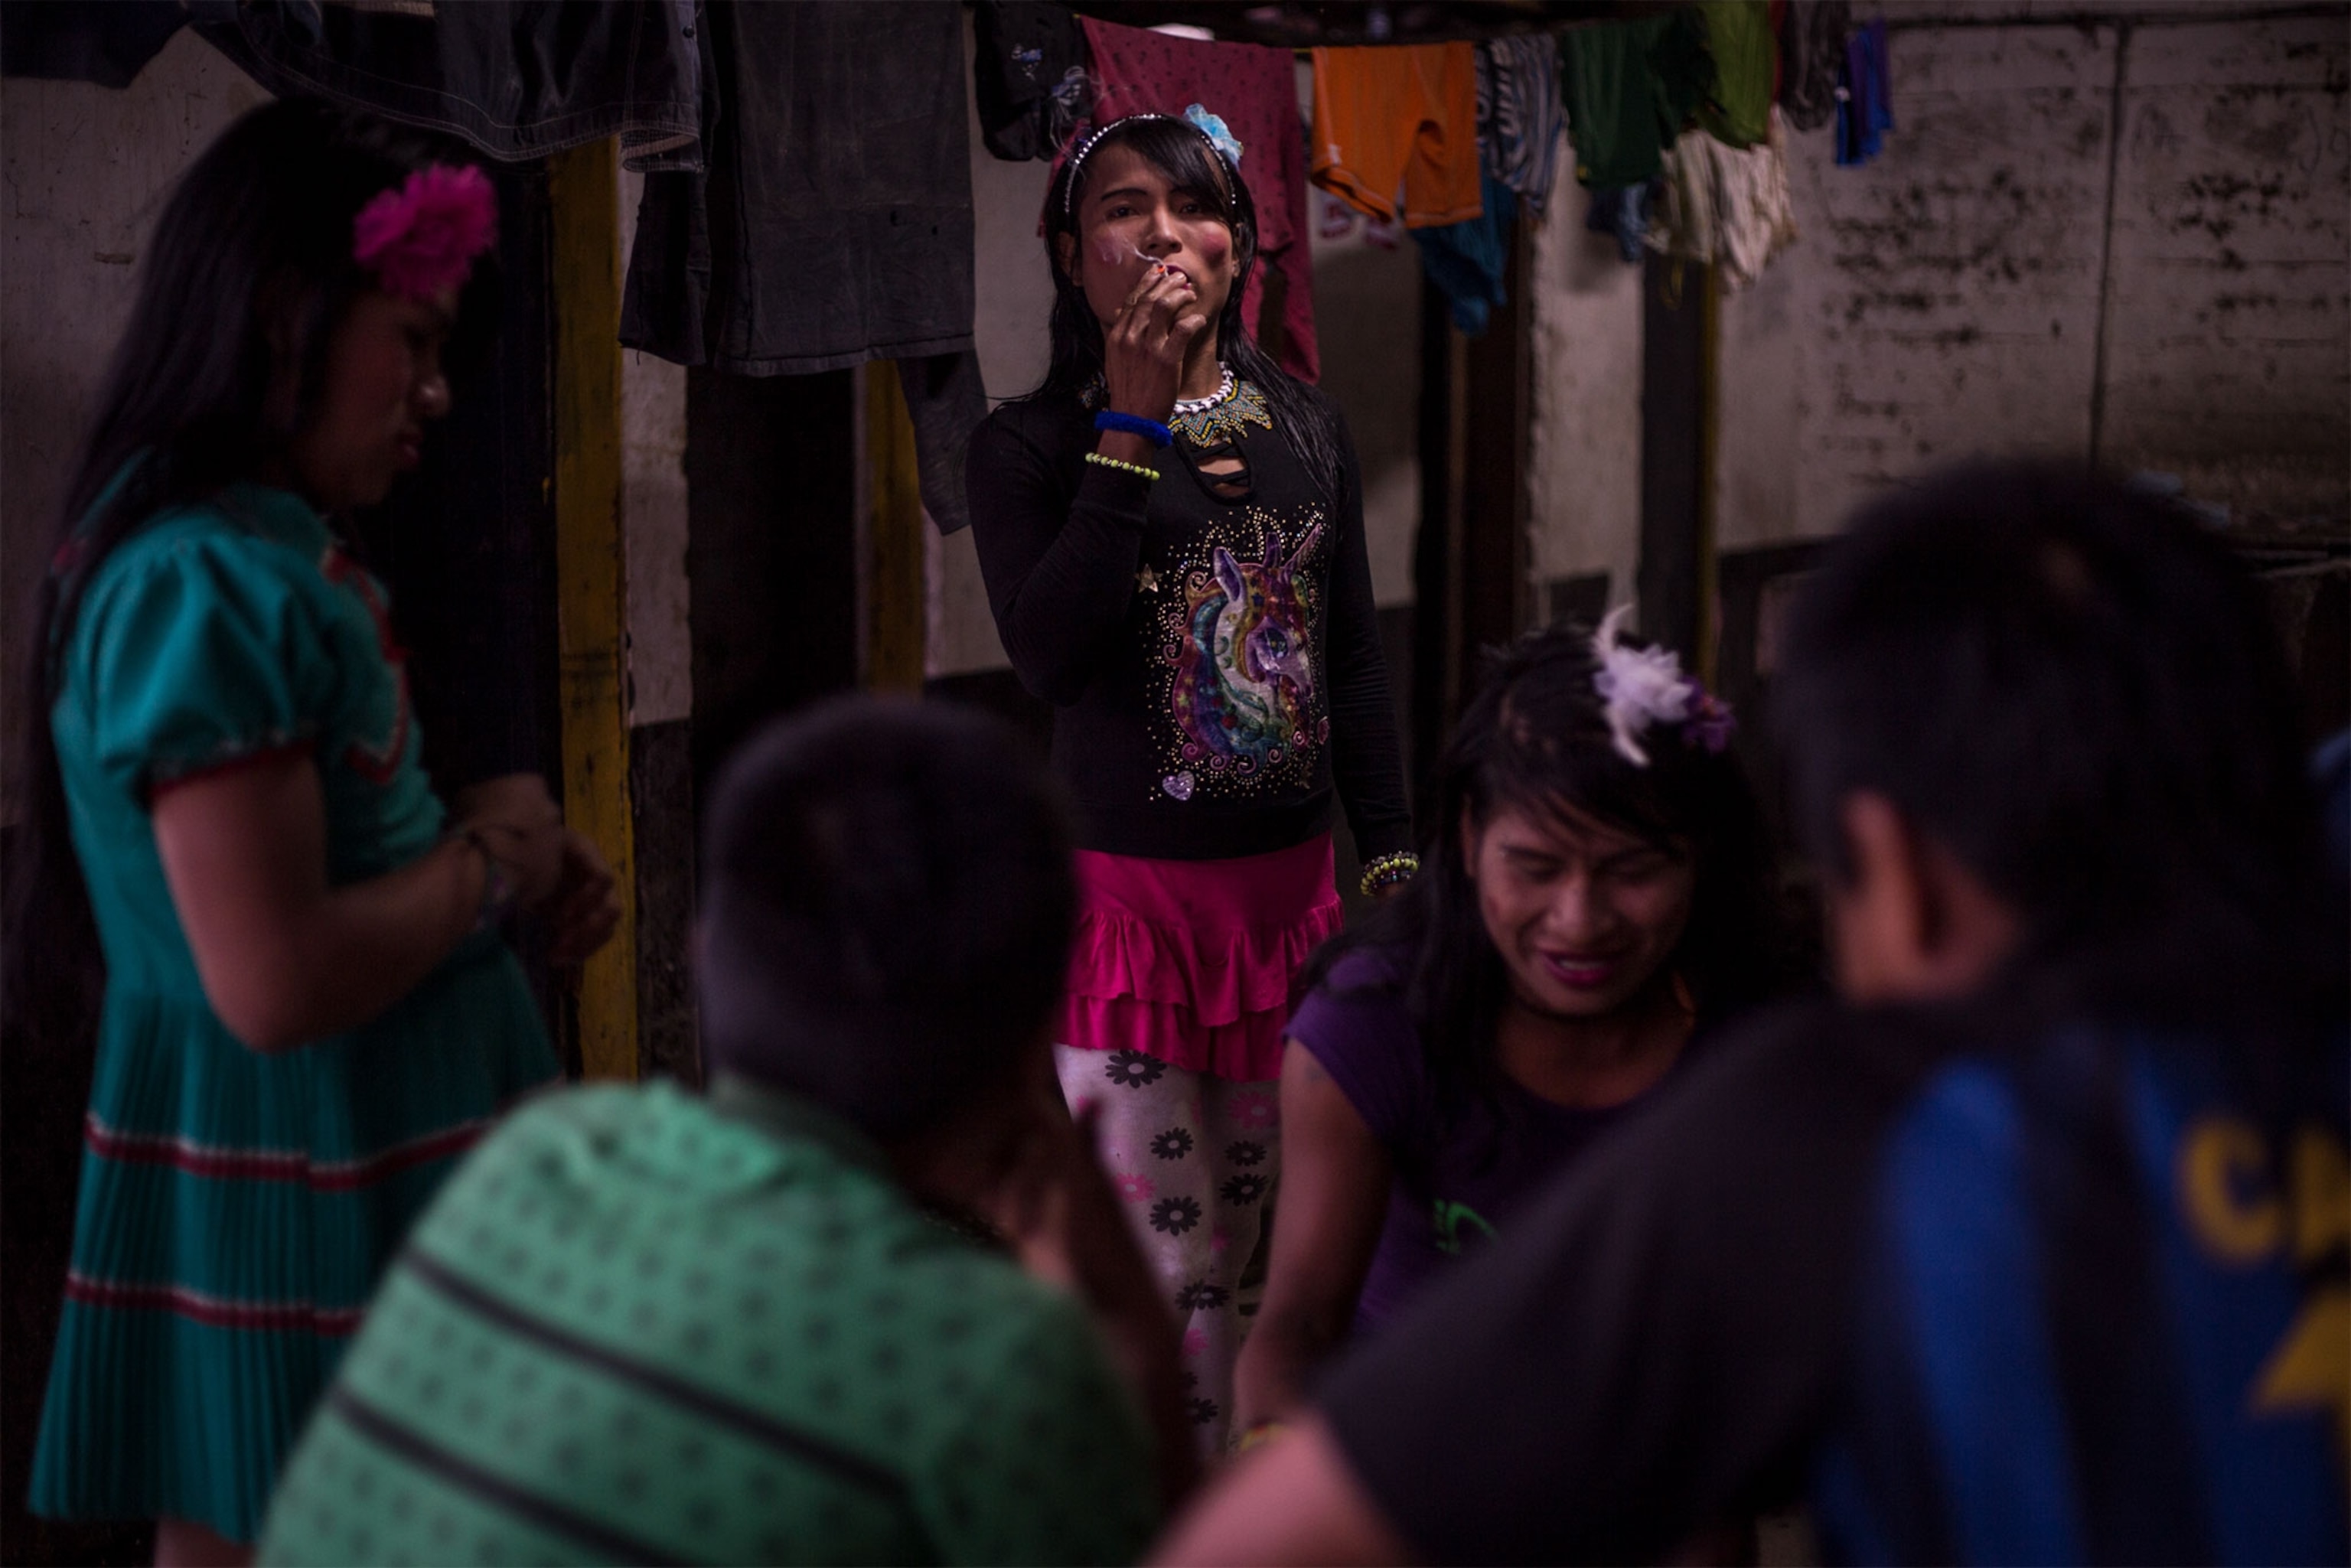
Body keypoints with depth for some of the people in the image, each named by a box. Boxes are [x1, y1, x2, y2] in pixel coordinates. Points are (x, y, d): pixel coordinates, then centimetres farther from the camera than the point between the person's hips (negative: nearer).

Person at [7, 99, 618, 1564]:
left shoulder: (276, 553, 10)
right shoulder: (208, 589, -21)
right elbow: (278, 984, -27)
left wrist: (523, 863, 4)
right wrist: (492, 857, -12)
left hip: (383, 1157, 10)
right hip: (294, 1195, -10)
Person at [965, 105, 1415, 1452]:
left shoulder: (1309, 431, 8)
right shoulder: (1032, 447, -5)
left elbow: (1357, 662, 13)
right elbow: (1049, 653, -21)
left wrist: (1395, 857, 9)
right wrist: (1133, 429, -20)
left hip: (1291, 884, 5)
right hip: (1128, 889, -4)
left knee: (1241, 1232, 14)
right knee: (1167, 1261, -4)